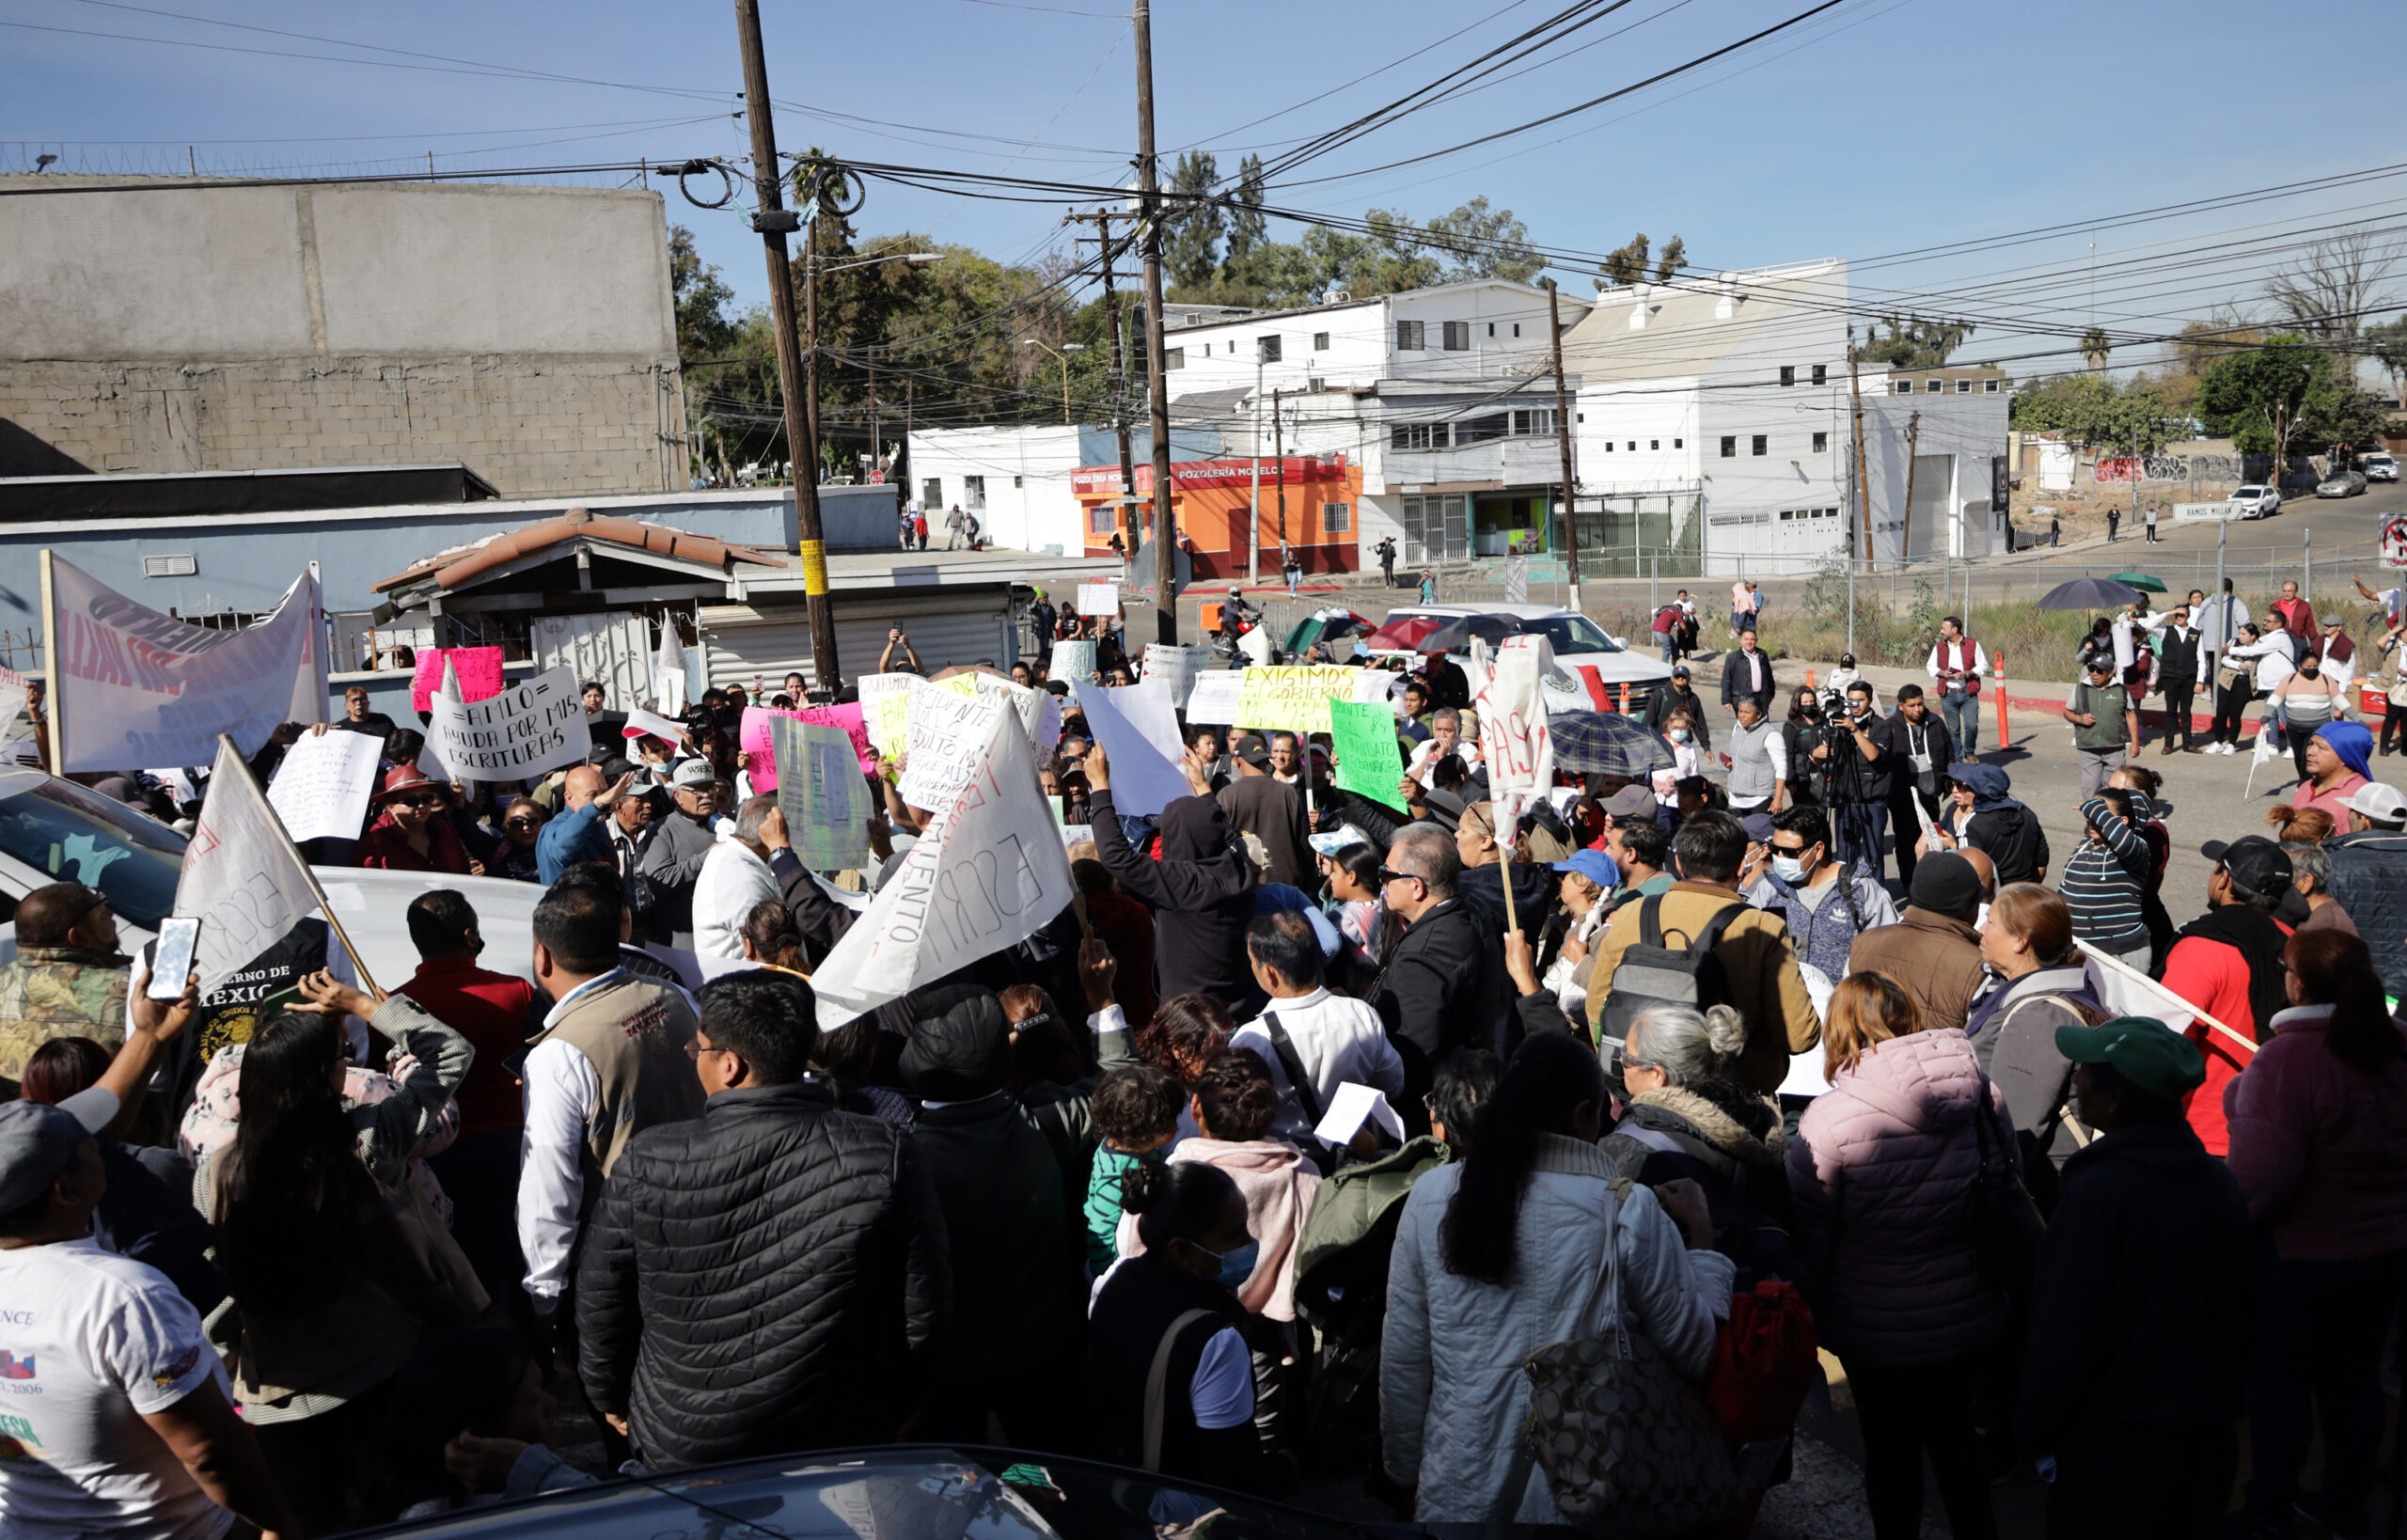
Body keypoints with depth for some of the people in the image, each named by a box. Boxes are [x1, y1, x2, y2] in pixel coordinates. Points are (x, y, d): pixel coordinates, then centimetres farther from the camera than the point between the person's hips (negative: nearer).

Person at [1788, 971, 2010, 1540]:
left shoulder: (1829, 1120, -23)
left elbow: (1810, 1238, -14)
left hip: (1879, 1330, -4)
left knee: (1891, 1448, 15)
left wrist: (1808, 1321, 2)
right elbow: (2004, 1185, 7)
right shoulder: (1980, 1094, -9)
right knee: (1954, 1432, 24)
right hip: (1968, 1316, 4)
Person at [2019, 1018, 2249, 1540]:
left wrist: (2035, 1429, -7)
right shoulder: (2219, 1182, -1)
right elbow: (2240, 1316, 10)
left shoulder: (2096, 1193, -24)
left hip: (2114, 1447, -7)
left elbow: (2063, 1335, -20)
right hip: (2209, 1439, 7)